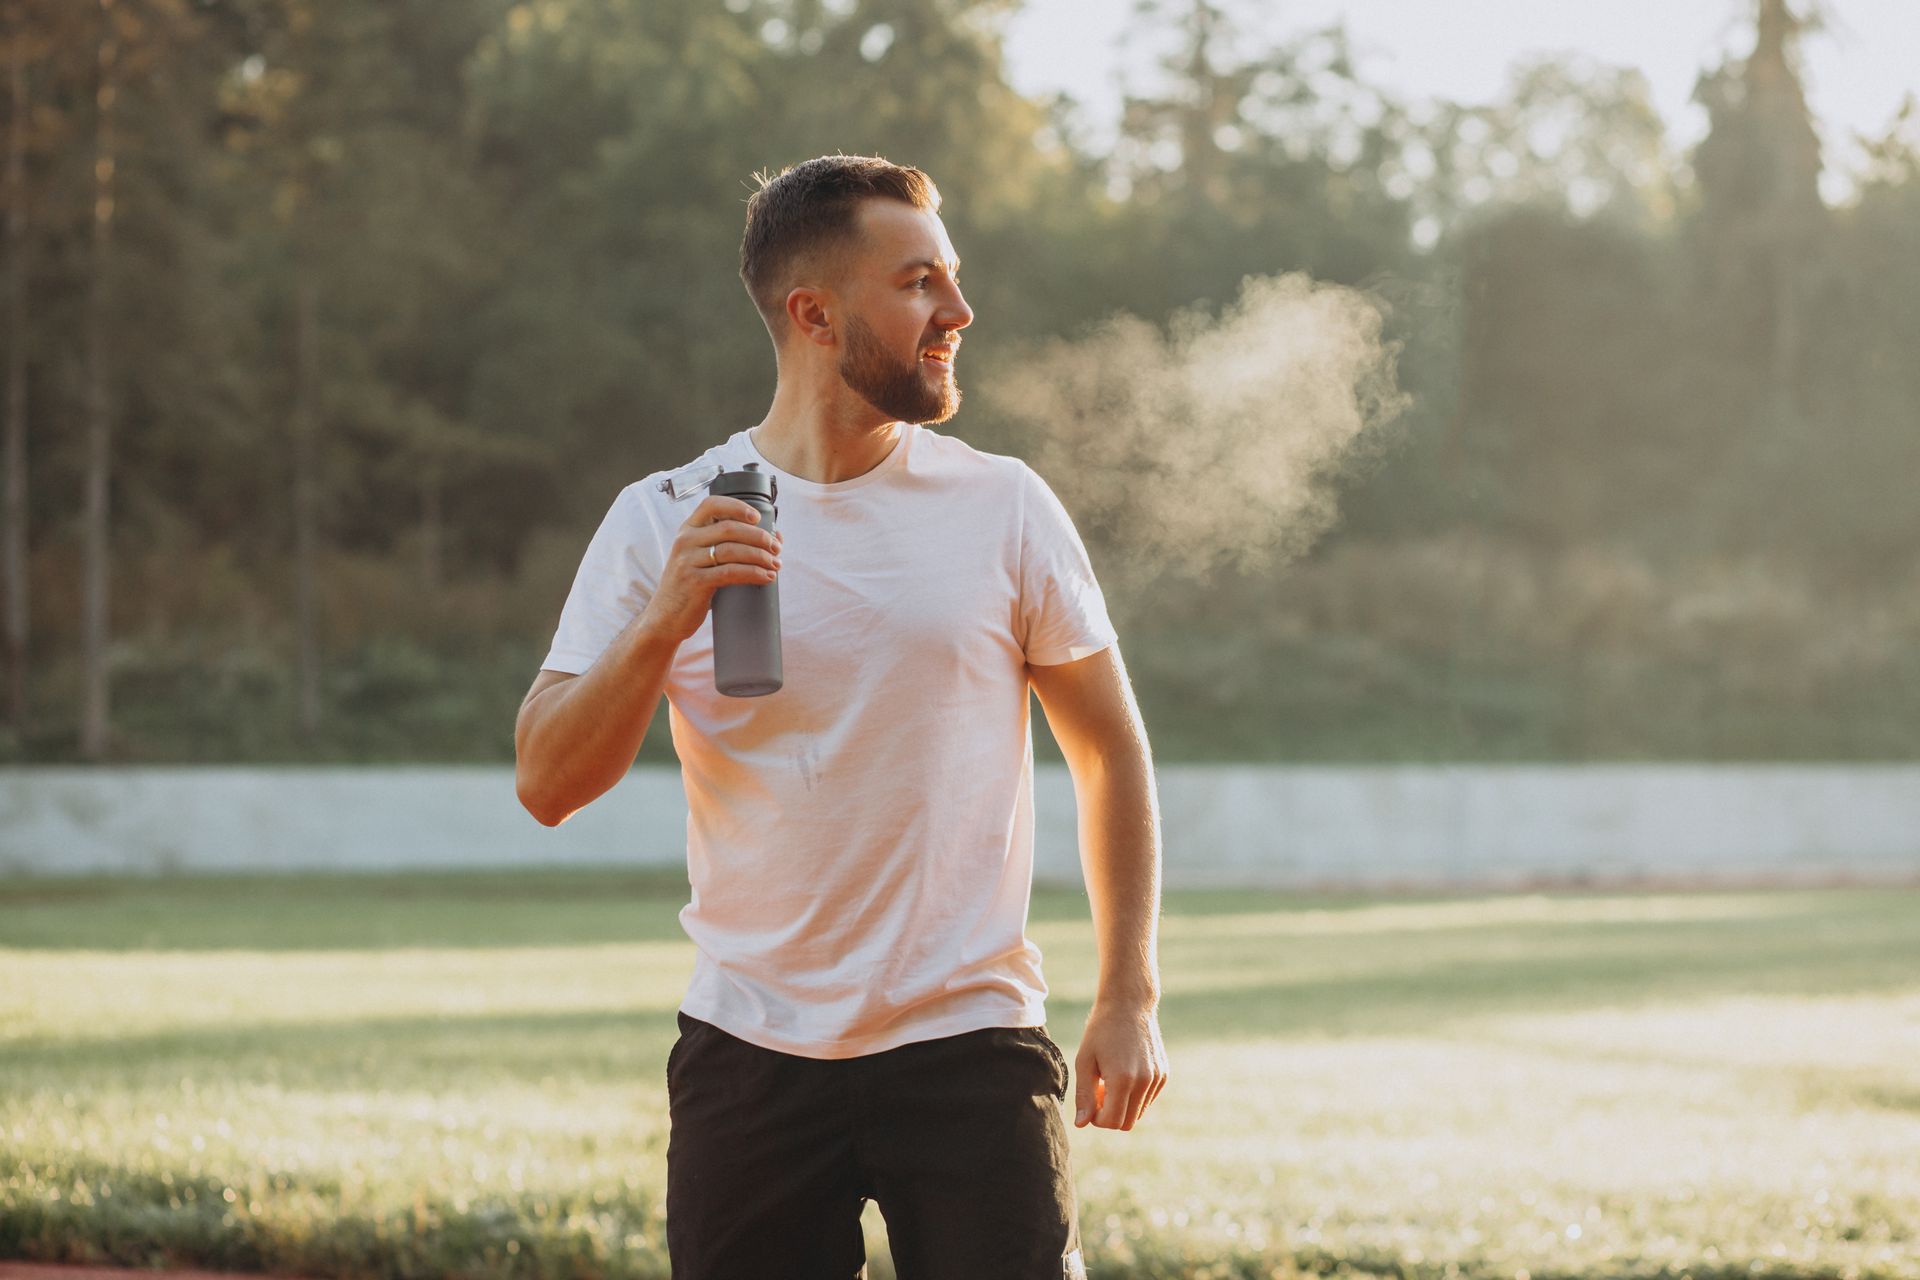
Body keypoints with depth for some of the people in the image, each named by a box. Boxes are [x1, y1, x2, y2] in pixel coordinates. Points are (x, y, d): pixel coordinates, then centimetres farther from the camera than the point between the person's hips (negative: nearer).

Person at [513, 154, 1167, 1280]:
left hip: (971, 1048, 0)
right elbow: (549, 786, -5)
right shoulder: (663, 523, 1)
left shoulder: (1004, 506, 3)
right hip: (750, 1054, 0)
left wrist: (1130, 996, 2)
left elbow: (1111, 752, 9)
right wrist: (663, 624, -20)